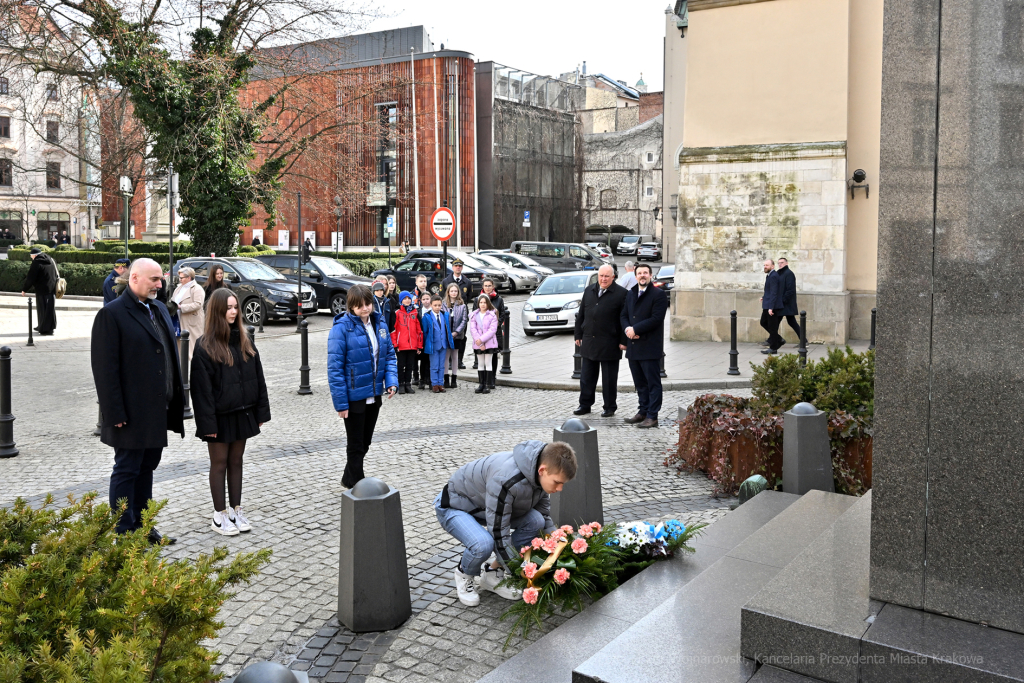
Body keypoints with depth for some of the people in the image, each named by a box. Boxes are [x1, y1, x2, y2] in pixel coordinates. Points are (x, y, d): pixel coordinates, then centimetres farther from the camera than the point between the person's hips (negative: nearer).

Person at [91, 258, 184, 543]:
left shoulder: (159, 309, 13)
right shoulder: (111, 314, -12)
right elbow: (105, 368, -15)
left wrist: (177, 401, 13)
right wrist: (116, 413, -18)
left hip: (158, 410, 8)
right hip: (132, 414, -8)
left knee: (146, 469, 16)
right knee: (126, 471, 3)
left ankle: (142, 526, 26)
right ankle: (124, 533, 13)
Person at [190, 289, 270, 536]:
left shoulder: (244, 341, 5)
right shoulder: (205, 346, -11)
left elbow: (257, 376, 8)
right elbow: (201, 387, -13)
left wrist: (261, 411, 4)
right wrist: (207, 422, -16)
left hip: (242, 413, 5)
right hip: (220, 416, -5)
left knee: (236, 461, 13)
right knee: (219, 463, 6)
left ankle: (236, 510, 22)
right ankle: (220, 515, 15)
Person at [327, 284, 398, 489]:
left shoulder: (379, 324, 3)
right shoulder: (342, 327, -16)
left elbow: (389, 354, 10)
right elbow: (335, 367, -17)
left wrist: (391, 380, -7)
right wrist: (340, 402, -19)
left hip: (374, 394, 6)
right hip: (353, 396, -6)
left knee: (365, 442, 19)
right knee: (356, 445, 7)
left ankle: (349, 479, 39)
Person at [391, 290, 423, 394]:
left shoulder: (415, 313, 10)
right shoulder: (397, 313, 0)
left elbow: (419, 330, 11)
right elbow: (393, 330, -2)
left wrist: (420, 346, 8)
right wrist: (394, 345, -8)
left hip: (413, 345, 3)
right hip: (401, 346, -3)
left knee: (410, 366, 8)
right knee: (401, 365, 3)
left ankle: (408, 384, 16)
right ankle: (401, 385, 10)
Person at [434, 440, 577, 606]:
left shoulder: (540, 476, -14)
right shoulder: (507, 480, -40)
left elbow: (545, 517, 2)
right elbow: (499, 534, -35)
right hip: (454, 506, -7)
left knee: (535, 521, -14)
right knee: (483, 544, -35)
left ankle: (493, 574, 2)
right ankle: (464, 576, 1)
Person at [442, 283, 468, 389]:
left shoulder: (462, 305, 2)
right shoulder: (443, 304, 0)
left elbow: (464, 320, -1)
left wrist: (456, 332, -11)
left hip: (457, 335, 1)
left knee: (455, 357, 8)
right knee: (446, 356, 1)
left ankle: (454, 380, 14)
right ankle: (446, 379, 8)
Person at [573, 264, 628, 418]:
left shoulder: (621, 294, -5)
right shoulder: (589, 291, 11)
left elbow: (624, 319, -8)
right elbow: (581, 314, 15)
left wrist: (623, 341, -11)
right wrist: (578, 334, 12)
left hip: (609, 344, -5)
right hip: (589, 342, 5)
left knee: (609, 379, 4)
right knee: (586, 376, 11)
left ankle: (610, 407, 16)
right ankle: (585, 405, 21)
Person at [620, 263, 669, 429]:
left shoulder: (658, 294, -7)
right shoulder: (630, 294, 16)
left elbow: (656, 318, -16)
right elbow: (623, 315, 15)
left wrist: (635, 329, -16)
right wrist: (627, 328, -7)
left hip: (650, 347, -7)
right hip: (633, 346, 7)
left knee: (653, 383, -1)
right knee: (640, 383, 14)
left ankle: (652, 416, 2)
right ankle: (643, 412, 23)